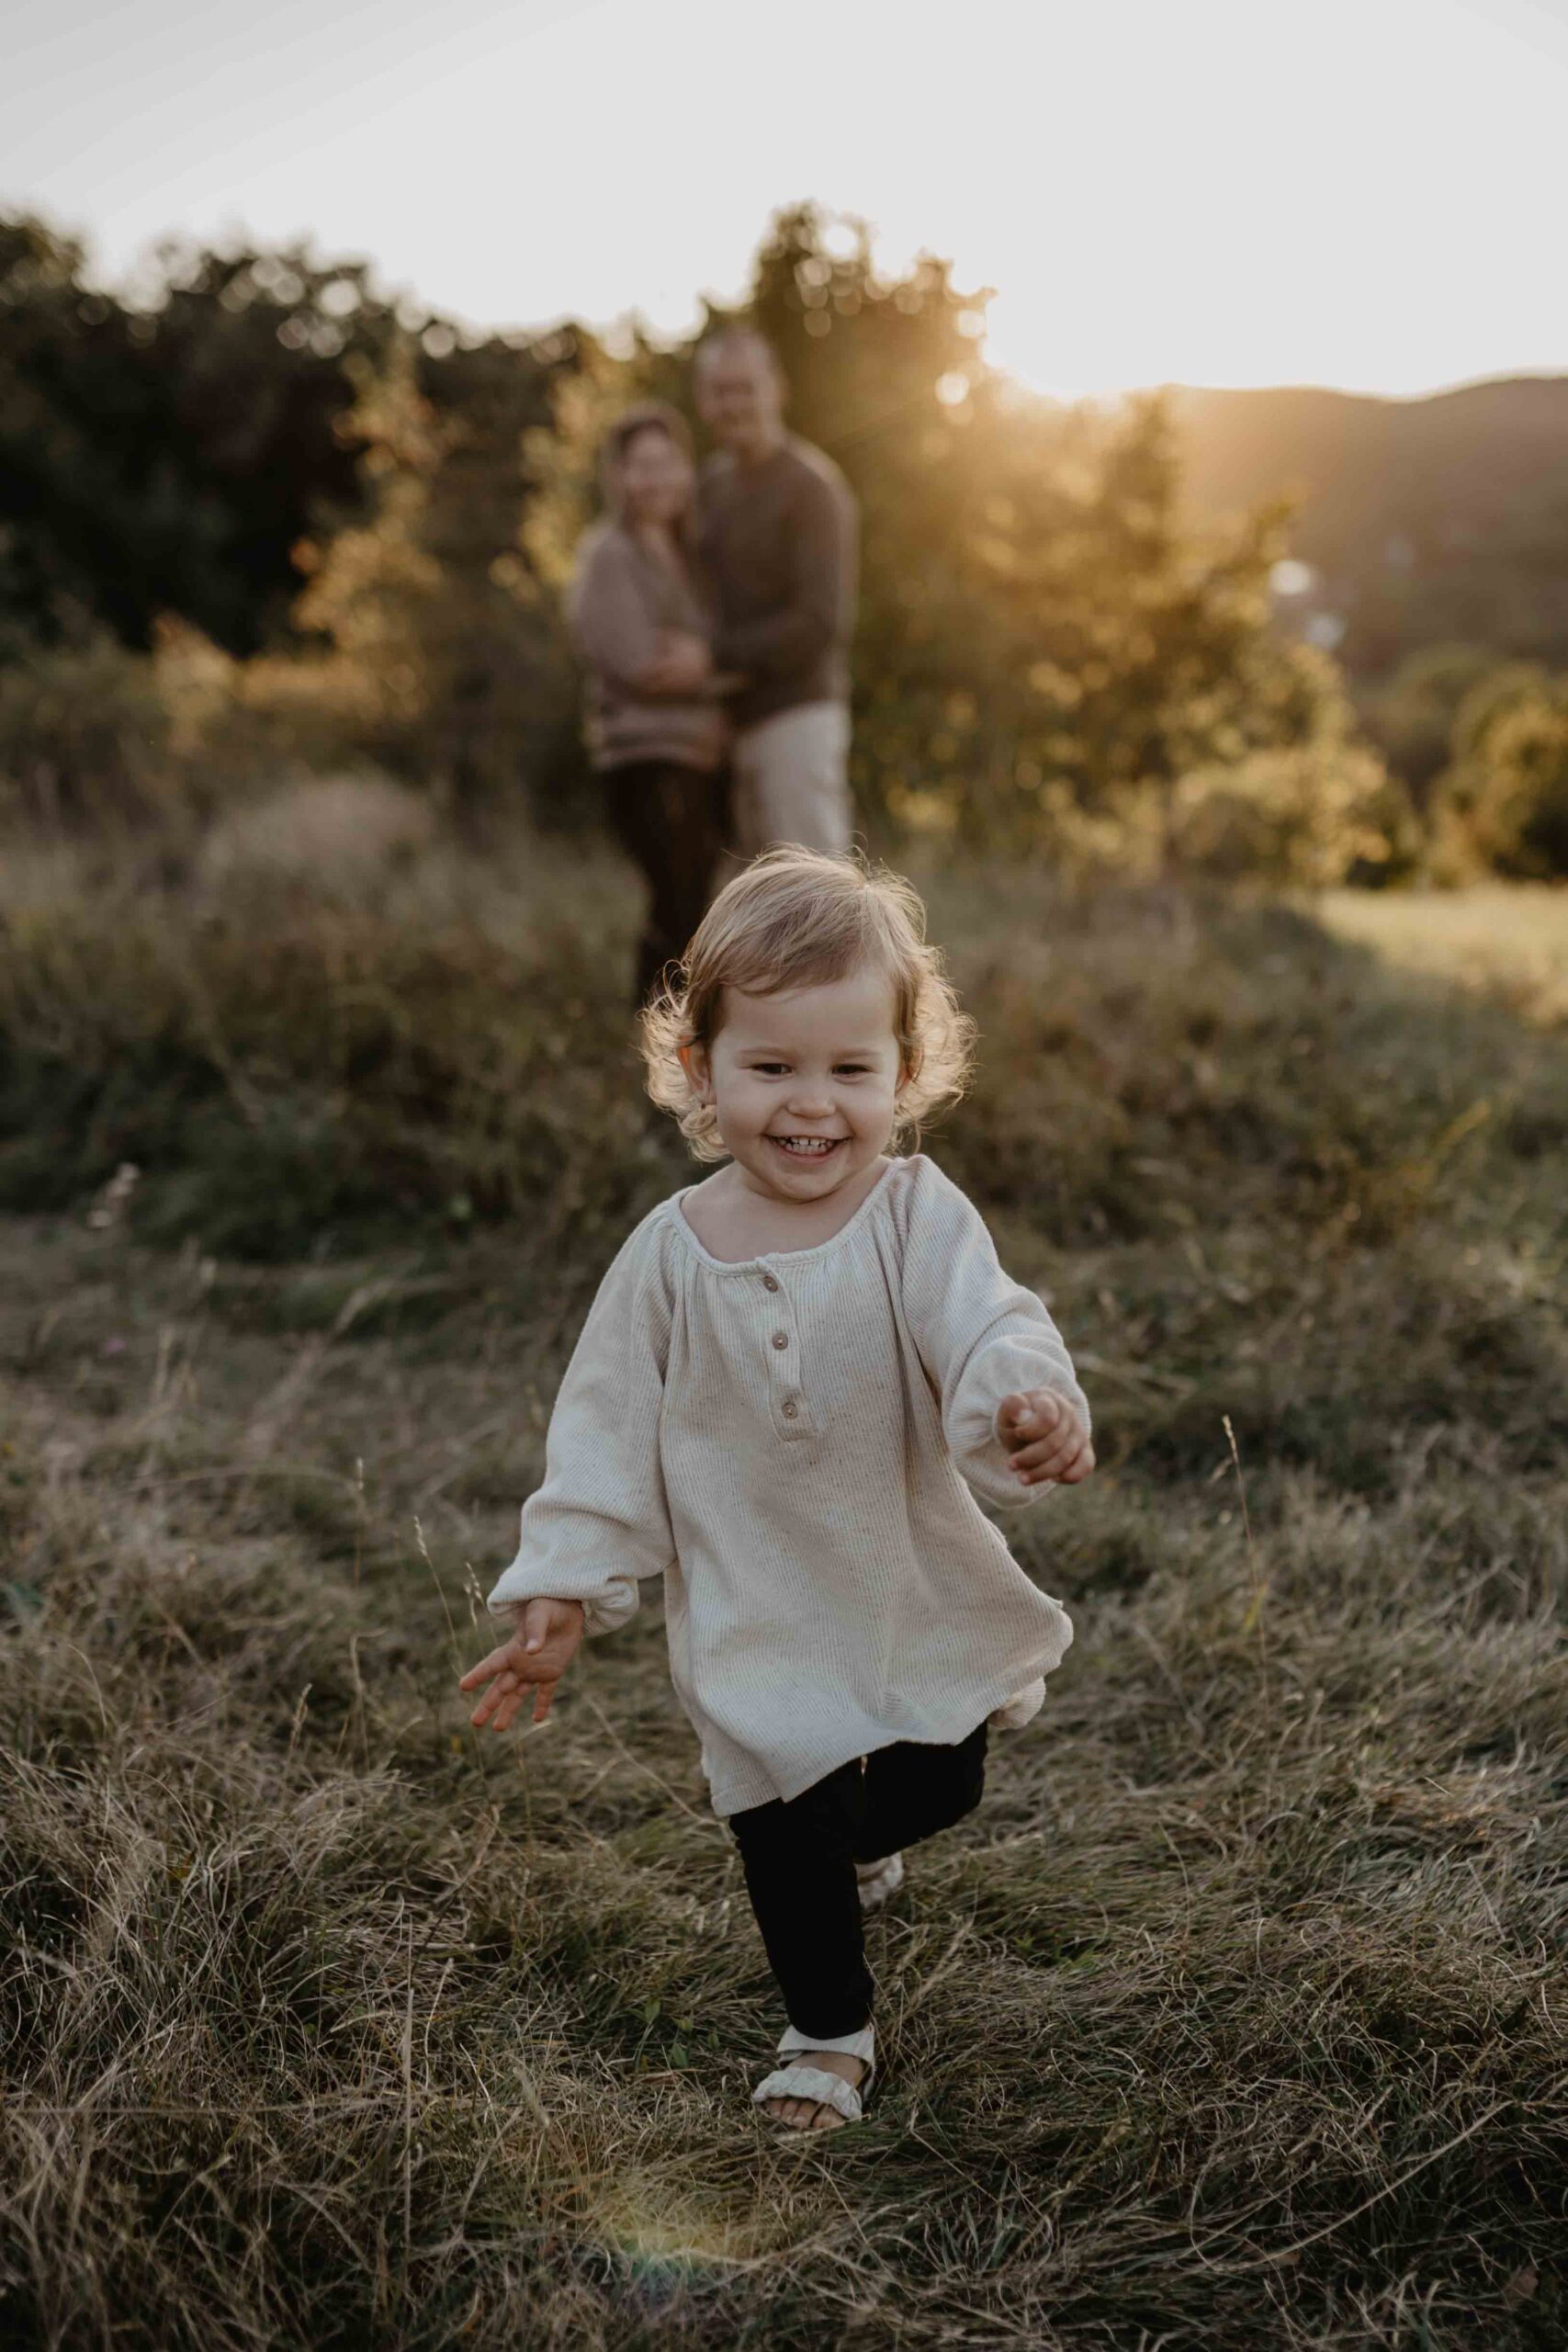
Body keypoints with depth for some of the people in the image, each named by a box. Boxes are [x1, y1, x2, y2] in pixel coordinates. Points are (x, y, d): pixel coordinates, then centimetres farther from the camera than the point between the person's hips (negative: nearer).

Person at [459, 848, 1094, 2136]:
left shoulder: (918, 1218, -16)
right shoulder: (673, 1254, -11)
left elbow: (987, 1330, -33)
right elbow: (609, 1432, -4)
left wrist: (1031, 1403, -56)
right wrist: (562, 1591, -8)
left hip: (914, 1587, 0)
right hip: (753, 1608, 0)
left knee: (939, 1785, 15)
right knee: (785, 1832, 10)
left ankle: (863, 1832, 52)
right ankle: (830, 2028, 37)